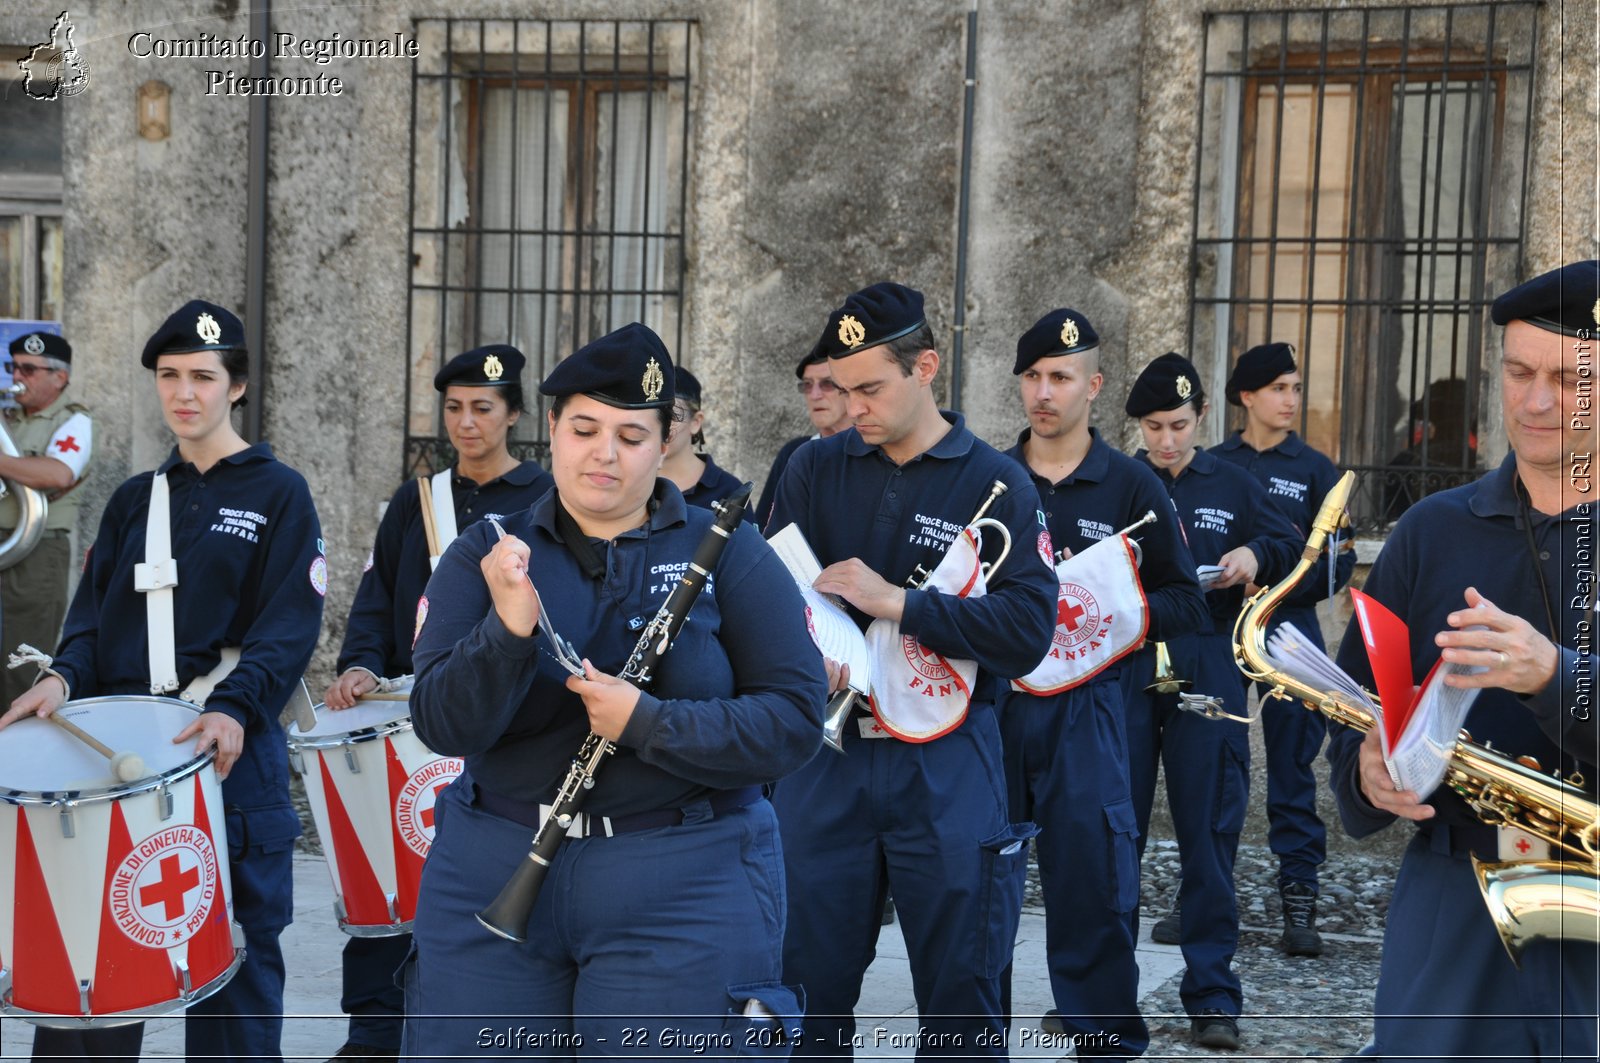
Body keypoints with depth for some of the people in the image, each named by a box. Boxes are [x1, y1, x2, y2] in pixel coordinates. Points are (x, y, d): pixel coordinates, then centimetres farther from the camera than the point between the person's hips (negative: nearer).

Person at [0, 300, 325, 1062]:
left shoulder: (277, 494, 1)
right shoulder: (133, 500, 16)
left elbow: (289, 628, -8)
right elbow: (94, 614, 12)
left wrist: (235, 709, -24)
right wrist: (64, 677, -10)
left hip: (230, 752, -4)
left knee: (234, 955, 2)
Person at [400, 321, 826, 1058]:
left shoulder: (725, 552, -1)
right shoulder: (485, 555, 4)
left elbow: (795, 720, -7)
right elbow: (442, 726, -6)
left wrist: (647, 723, -19)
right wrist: (510, 627, -24)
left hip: (684, 893, -2)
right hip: (489, 880, 2)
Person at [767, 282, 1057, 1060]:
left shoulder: (996, 483, -3)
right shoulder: (815, 469, 5)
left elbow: (1029, 631, -13)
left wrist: (896, 603, -20)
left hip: (945, 766, -2)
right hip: (826, 755, 2)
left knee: (959, 991, 8)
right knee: (809, 986, 10)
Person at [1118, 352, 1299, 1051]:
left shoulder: (1234, 487, 12)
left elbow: (1289, 548, 17)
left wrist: (1255, 557, -4)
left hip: (1207, 673, 1)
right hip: (1123, 672, 0)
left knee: (1209, 833, 0)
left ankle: (1211, 993, 8)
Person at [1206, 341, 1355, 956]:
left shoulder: (1314, 469, 7)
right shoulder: (1212, 466, 10)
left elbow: (1339, 559, 2)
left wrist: (1286, 586, -15)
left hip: (1289, 630, -1)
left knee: (1293, 771, -1)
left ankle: (1299, 903, 4)